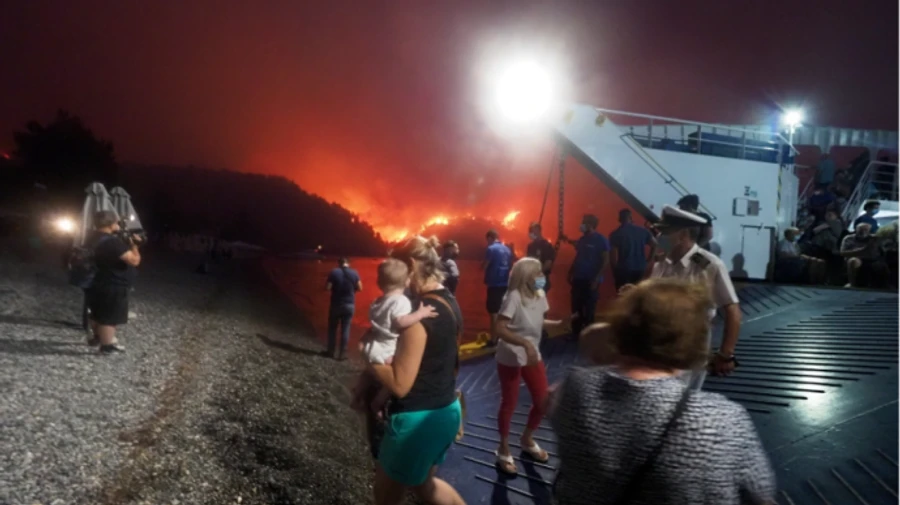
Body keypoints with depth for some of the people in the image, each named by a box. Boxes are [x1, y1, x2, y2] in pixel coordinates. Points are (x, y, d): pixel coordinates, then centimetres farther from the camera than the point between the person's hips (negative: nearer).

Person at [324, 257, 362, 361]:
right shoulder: (354, 273, -4)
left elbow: (327, 288, -11)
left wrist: (335, 288, 8)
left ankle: (330, 351, 22)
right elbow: (360, 288, 1)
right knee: (345, 329, 7)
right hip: (350, 304, 1)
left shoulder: (334, 272, -9)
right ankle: (342, 354, 8)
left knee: (332, 328, 15)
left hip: (336, 304, -1)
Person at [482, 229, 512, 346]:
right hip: (506, 283, 7)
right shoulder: (507, 249, 9)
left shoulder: (491, 249, -12)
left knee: (494, 312, -1)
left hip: (495, 284, -7)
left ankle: (494, 340, 1)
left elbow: (483, 266, -11)